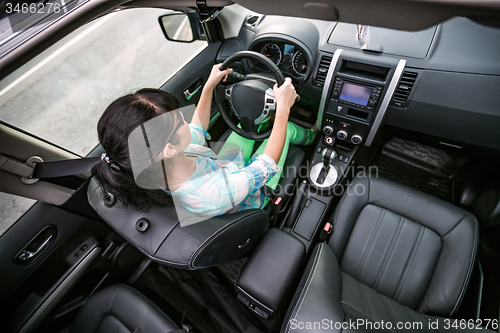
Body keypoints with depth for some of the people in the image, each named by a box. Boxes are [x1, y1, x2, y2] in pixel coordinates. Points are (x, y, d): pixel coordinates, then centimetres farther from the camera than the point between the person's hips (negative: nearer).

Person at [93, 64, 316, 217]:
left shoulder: (152, 166, -25)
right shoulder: (216, 194, -48)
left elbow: (196, 133, -7)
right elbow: (267, 165, -34)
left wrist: (209, 86, -5)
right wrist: (283, 108, -29)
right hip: (254, 196, -5)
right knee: (287, 129, 2)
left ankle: (307, 136, 45)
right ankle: (310, 136, 44)